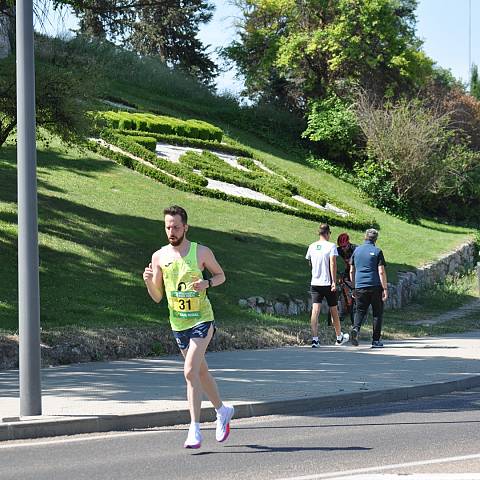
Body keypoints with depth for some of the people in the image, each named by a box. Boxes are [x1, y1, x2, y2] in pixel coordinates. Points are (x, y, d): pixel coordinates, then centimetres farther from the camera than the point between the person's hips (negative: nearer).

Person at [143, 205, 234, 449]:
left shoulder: (201, 252, -7)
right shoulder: (159, 257, 1)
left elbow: (221, 275, 8)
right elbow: (157, 297, 6)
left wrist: (207, 283, -13)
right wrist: (148, 281, -15)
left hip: (202, 320, -5)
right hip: (178, 323, 5)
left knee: (190, 371, -17)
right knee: (201, 372, 17)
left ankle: (195, 430, -16)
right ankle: (222, 410, 40)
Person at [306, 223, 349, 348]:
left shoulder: (312, 247, 6)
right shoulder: (331, 246, -8)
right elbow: (333, 264, -16)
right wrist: (334, 282, -17)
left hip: (315, 283, 3)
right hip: (328, 283, -3)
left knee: (315, 310, -5)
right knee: (333, 311, 12)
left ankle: (314, 338, -19)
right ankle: (339, 337, 28)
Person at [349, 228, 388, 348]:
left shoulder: (357, 250, 9)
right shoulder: (377, 251, -4)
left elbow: (352, 271, 13)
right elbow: (381, 272, -10)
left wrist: (354, 286, 22)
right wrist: (385, 289, -7)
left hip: (360, 287, 3)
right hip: (375, 287, -3)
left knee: (360, 311, 8)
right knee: (377, 313, 6)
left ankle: (356, 328, -21)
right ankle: (375, 340, 5)